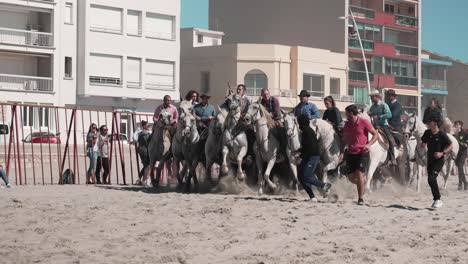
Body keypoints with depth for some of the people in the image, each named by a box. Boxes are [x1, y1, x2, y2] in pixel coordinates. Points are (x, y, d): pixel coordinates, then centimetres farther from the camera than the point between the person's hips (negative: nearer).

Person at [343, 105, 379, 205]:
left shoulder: (364, 122, -7)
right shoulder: (347, 124, 9)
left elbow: (376, 134, -4)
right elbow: (345, 138, 21)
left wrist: (369, 144, -20)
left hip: (362, 153, -6)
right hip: (351, 153, 6)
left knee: (359, 174, -15)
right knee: (351, 177, 4)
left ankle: (361, 198, -6)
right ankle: (361, 186, 36)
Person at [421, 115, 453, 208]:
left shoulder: (442, 135, -14)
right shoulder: (427, 133, 1)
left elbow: (450, 147, -9)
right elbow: (423, 143, 15)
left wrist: (442, 153, -22)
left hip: (439, 160, -7)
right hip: (430, 159, 7)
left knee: (431, 178, -20)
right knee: (431, 180, 12)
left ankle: (438, 200, -9)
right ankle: (437, 200, 29)